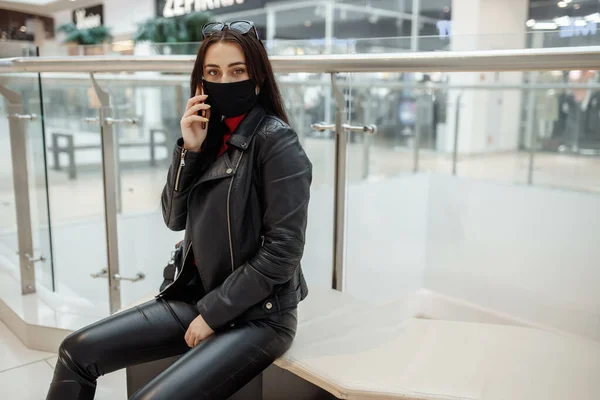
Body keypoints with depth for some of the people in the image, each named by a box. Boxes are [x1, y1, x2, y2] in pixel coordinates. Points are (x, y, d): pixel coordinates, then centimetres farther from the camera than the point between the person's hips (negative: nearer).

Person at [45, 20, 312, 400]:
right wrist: (189, 149, -9)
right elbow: (176, 218, 5)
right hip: (197, 295, 7)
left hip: (257, 314, -7)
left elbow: (283, 250, -19)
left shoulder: (276, 141, -16)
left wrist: (213, 313, -14)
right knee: (78, 352, 5)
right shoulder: (213, 133, 5)